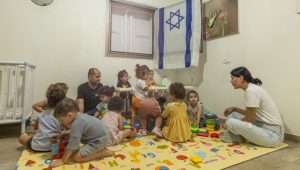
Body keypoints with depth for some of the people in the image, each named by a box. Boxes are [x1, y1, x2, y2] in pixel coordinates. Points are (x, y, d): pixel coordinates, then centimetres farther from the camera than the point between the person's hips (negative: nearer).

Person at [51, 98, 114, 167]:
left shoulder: (77, 124, -29)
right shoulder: (79, 116, -1)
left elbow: (72, 145, -24)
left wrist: (62, 161, -14)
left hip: (98, 141, -10)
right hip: (98, 138, 10)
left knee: (76, 157, -13)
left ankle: (103, 153, -4)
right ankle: (100, 149, 17)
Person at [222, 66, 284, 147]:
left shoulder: (251, 91, -22)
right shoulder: (252, 88, 6)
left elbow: (249, 119, -18)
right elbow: (251, 114, 16)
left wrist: (230, 124, -4)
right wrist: (234, 109, 7)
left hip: (272, 135, -9)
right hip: (264, 127, 9)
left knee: (231, 122, -24)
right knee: (232, 114, 7)